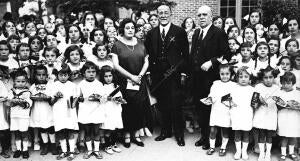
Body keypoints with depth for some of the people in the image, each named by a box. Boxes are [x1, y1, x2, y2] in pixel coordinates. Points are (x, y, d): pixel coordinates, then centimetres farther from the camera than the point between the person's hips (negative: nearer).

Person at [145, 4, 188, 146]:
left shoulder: (180, 32, 0)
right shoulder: (151, 33, 9)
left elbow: (185, 54, 0)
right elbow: (148, 55, 11)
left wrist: (183, 73, -5)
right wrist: (149, 72, 4)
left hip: (174, 74, -3)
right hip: (157, 75, 3)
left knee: (176, 105, -1)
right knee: (162, 105, 10)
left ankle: (179, 134, 14)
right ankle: (166, 131, 26)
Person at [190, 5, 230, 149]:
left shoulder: (219, 33, -7)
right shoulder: (196, 33, 15)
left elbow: (226, 54, -11)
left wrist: (211, 62, -21)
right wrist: (190, 71, 9)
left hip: (211, 78, -6)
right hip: (197, 78, 7)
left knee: (211, 109, 2)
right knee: (200, 108, 12)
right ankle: (203, 136, 27)